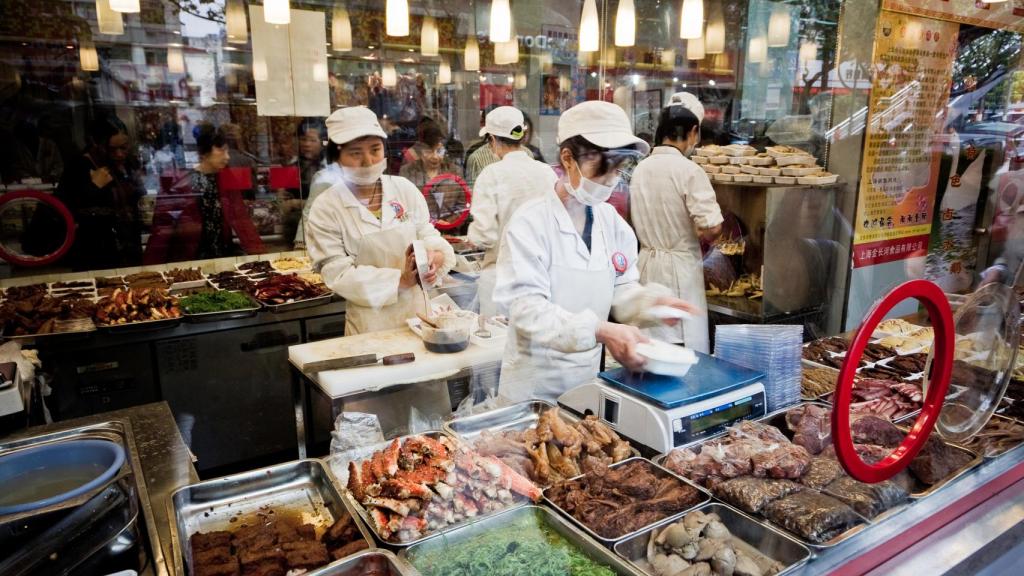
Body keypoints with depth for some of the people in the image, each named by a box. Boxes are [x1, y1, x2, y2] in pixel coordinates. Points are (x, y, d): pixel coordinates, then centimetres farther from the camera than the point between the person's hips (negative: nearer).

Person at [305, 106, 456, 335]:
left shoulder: (405, 189, 1)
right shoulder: (326, 209, -8)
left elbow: (428, 235, 4)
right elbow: (340, 275, -12)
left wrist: (436, 255, -20)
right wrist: (400, 280, -20)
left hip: (419, 313, 3)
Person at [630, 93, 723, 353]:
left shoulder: (640, 168, 4)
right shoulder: (689, 171, -16)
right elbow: (712, 227, -20)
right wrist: (699, 237, -1)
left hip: (647, 262, 6)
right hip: (679, 268, -6)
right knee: (687, 350, 6)